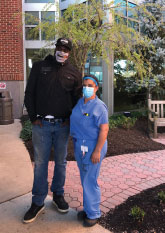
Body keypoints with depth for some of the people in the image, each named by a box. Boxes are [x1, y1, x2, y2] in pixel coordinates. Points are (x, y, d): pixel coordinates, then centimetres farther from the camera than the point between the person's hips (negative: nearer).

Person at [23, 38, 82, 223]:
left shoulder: (74, 73, 7)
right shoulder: (39, 67, 5)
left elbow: (77, 99, 10)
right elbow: (29, 94, 5)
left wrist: (71, 118, -4)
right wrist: (33, 117, -4)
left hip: (62, 125, 1)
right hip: (41, 124, -1)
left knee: (61, 161, 11)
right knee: (40, 162, 4)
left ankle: (58, 195, 29)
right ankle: (38, 202, 16)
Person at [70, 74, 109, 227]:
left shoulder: (99, 106, -15)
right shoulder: (79, 103, 7)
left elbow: (104, 130, -17)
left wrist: (97, 151, -21)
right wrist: (76, 144, 16)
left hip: (92, 147, -7)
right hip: (79, 146, 8)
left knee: (90, 181, 2)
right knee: (85, 180, 18)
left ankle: (93, 214, 20)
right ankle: (88, 209, 36)